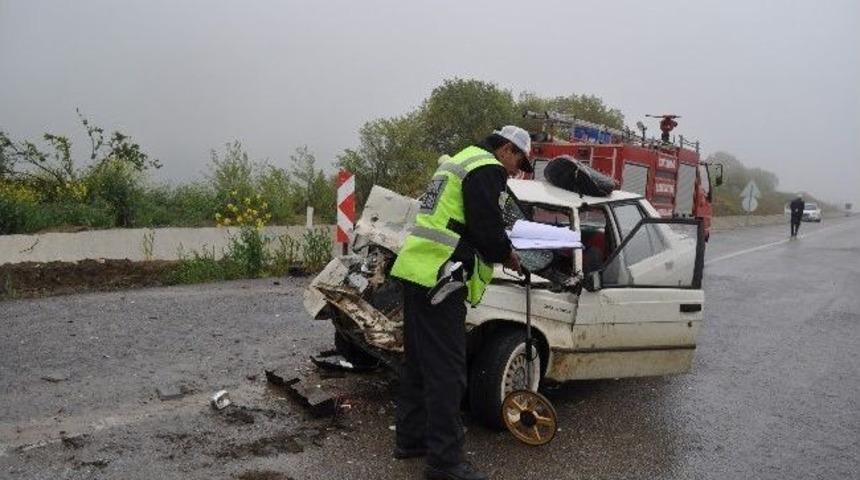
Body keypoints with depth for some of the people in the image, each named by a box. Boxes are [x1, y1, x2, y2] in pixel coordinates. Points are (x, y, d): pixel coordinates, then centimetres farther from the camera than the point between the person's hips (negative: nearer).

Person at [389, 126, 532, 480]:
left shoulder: (459, 162, 25)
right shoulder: (487, 169, -7)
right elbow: (487, 229, -15)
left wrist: (498, 247, 21)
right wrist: (507, 255, 4)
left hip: (415, 270, 11)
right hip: (438, 279, -10)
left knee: (419, 362, 18)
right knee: (446, 371, -5)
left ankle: (410, 438, 28)